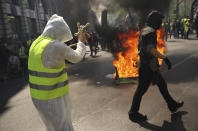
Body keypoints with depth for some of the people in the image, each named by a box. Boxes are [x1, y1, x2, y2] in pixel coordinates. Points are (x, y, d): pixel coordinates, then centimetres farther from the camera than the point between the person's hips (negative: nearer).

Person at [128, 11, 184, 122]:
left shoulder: (144, 31, 13)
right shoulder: (150, 32, -18)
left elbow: (140, 47, 20)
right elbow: (150, 49, -33)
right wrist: (165, 58, -28)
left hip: (151, 66, 10)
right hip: (149, 67, -10)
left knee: (162, 85, 21)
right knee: (142, 89, 1)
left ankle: (173, 105, 39)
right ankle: (133, 113, 17)